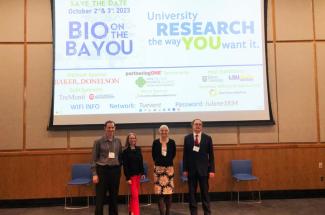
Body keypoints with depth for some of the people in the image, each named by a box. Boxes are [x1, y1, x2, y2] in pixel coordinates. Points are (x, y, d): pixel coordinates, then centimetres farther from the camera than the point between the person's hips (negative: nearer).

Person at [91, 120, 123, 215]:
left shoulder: (118, 141, 6)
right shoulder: (98, 142, -4)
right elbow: (94, 159, -4)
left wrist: (119, 169, 9)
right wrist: (94, 174, -10)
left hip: (115, 170, 4)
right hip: (102, 170, -3)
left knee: (114, 197, 11)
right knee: (100, 198, 1)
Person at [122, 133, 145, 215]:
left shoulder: (138, 149, 6)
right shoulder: (126, 151, -9)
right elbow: (125, 166, -11)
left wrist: (142, 173, 7)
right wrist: (127, 178, -14)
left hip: (138, 174, 6)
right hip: (131, 175, -6)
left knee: (134, 195, 16)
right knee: (135, 195, -7)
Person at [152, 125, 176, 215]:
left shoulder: (172, 142, -2)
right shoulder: (155, 142, -3)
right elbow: (153, 154, 9)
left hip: (169, 168, 1)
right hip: (158, 169, -1)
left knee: (169, 191, 4)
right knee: (160, 192, -4)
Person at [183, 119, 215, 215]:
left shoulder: (207, 138, 1)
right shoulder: (187, 138, 4)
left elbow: (211, 155, 1)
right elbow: (185, 155, 4)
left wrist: (212, 170, -5)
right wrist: (185, 169, 0)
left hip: (203, 169, -1)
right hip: (191, 169, 1)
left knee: (205, 193, 5)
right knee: (192, 193, 7)